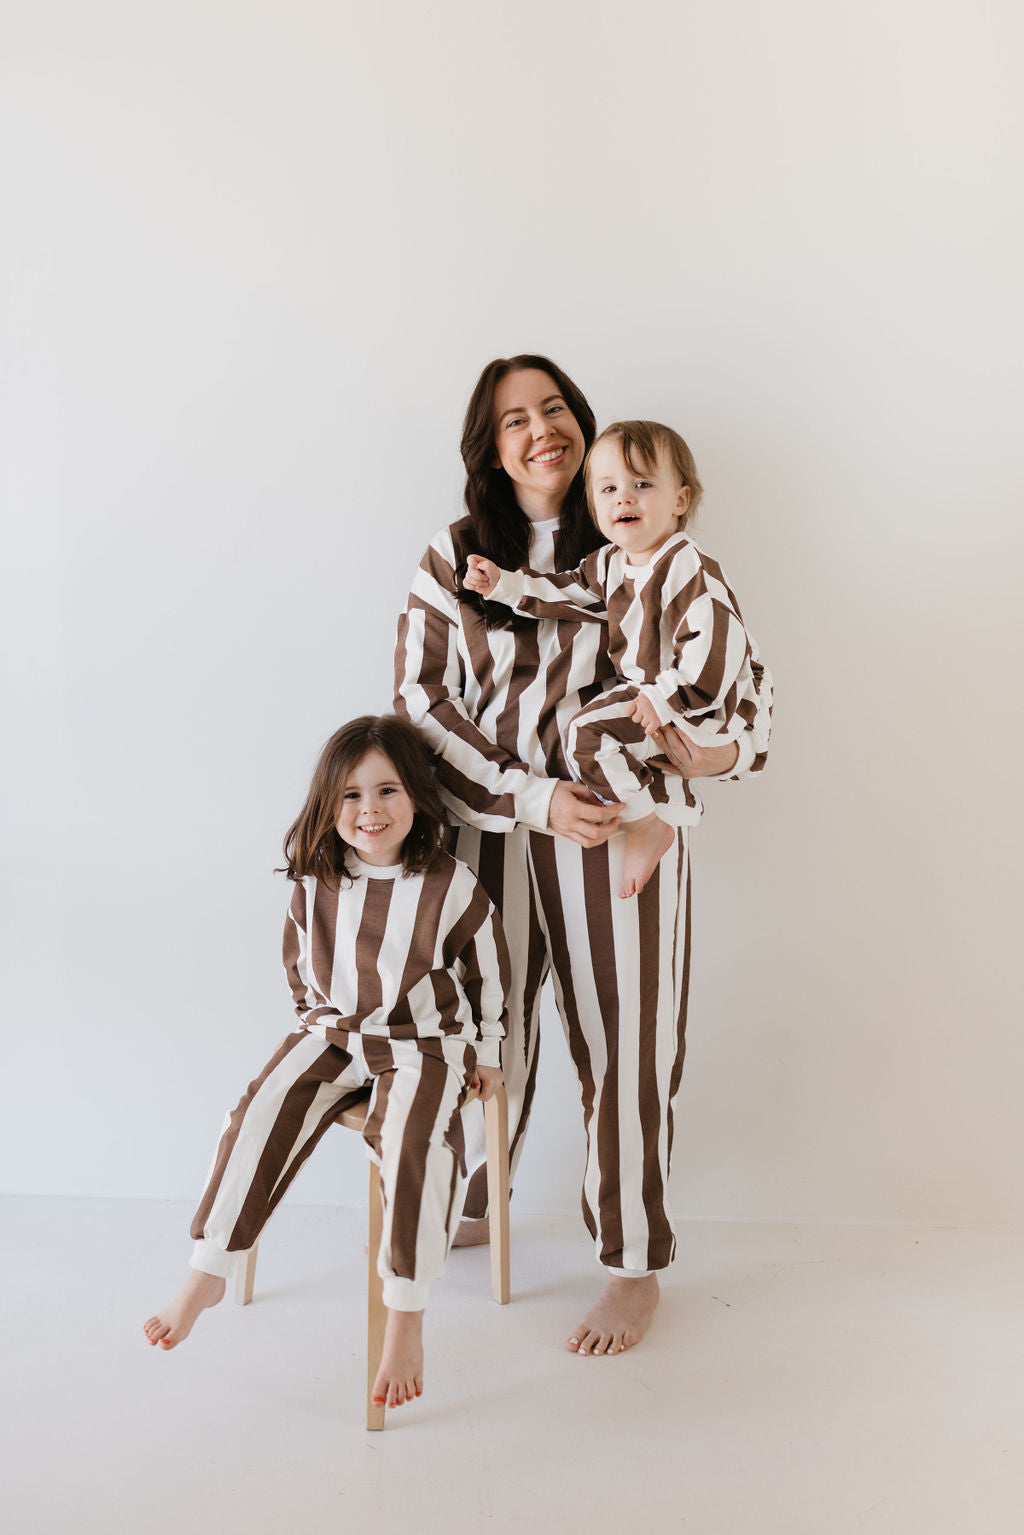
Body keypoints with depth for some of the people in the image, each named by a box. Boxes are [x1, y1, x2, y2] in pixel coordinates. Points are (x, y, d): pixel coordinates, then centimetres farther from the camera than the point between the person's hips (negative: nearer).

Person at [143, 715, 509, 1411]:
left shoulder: (452, 886, -12)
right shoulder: (316, 883, -3)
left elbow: (489, 969, 2)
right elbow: (301, 959, 16)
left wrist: (486, 1052, 8)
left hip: (424, 1042, -3)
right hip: (334, 1033, 4)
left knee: (413, 1140, -29)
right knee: (263, 1112, -18)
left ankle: (406, 1316, -16)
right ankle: (207, 1274, -6)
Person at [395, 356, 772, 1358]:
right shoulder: (453, 558, 6)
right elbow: (419, 698, 0)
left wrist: (722, 750, -18)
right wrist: (533, 795, -12)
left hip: (621, 827, -1)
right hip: (488, 825, 2)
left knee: (623, 1048, 3)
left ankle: (634, 1267, 22)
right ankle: (470, 1207, 40)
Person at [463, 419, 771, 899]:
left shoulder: (689, 567, -22)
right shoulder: (610, 562, 6)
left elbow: (715, 642, -29)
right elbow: (565, 592, 18)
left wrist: (667, 701, -27)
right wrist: (503, 583, 8)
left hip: (708, 703, -10)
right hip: (646, 690, 10)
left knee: (587, 732, -18)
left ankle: (647, 829, -4)